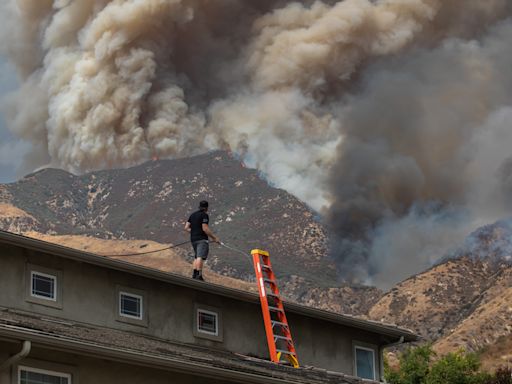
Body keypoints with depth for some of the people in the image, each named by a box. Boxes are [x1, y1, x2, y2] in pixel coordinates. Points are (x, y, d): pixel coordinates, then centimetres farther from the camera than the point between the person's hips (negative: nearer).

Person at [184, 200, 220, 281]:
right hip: (202, 239, -8)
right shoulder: (204, 215, -6)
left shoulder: (193, 215, 17)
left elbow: (186, 228, 14)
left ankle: (194, 274, 9)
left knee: (197, 256, 18)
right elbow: (205, 228, -15)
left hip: (193, 239, 8)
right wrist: (214, 237, -9)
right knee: (201, 257, -17)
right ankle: (199, 275, -29)